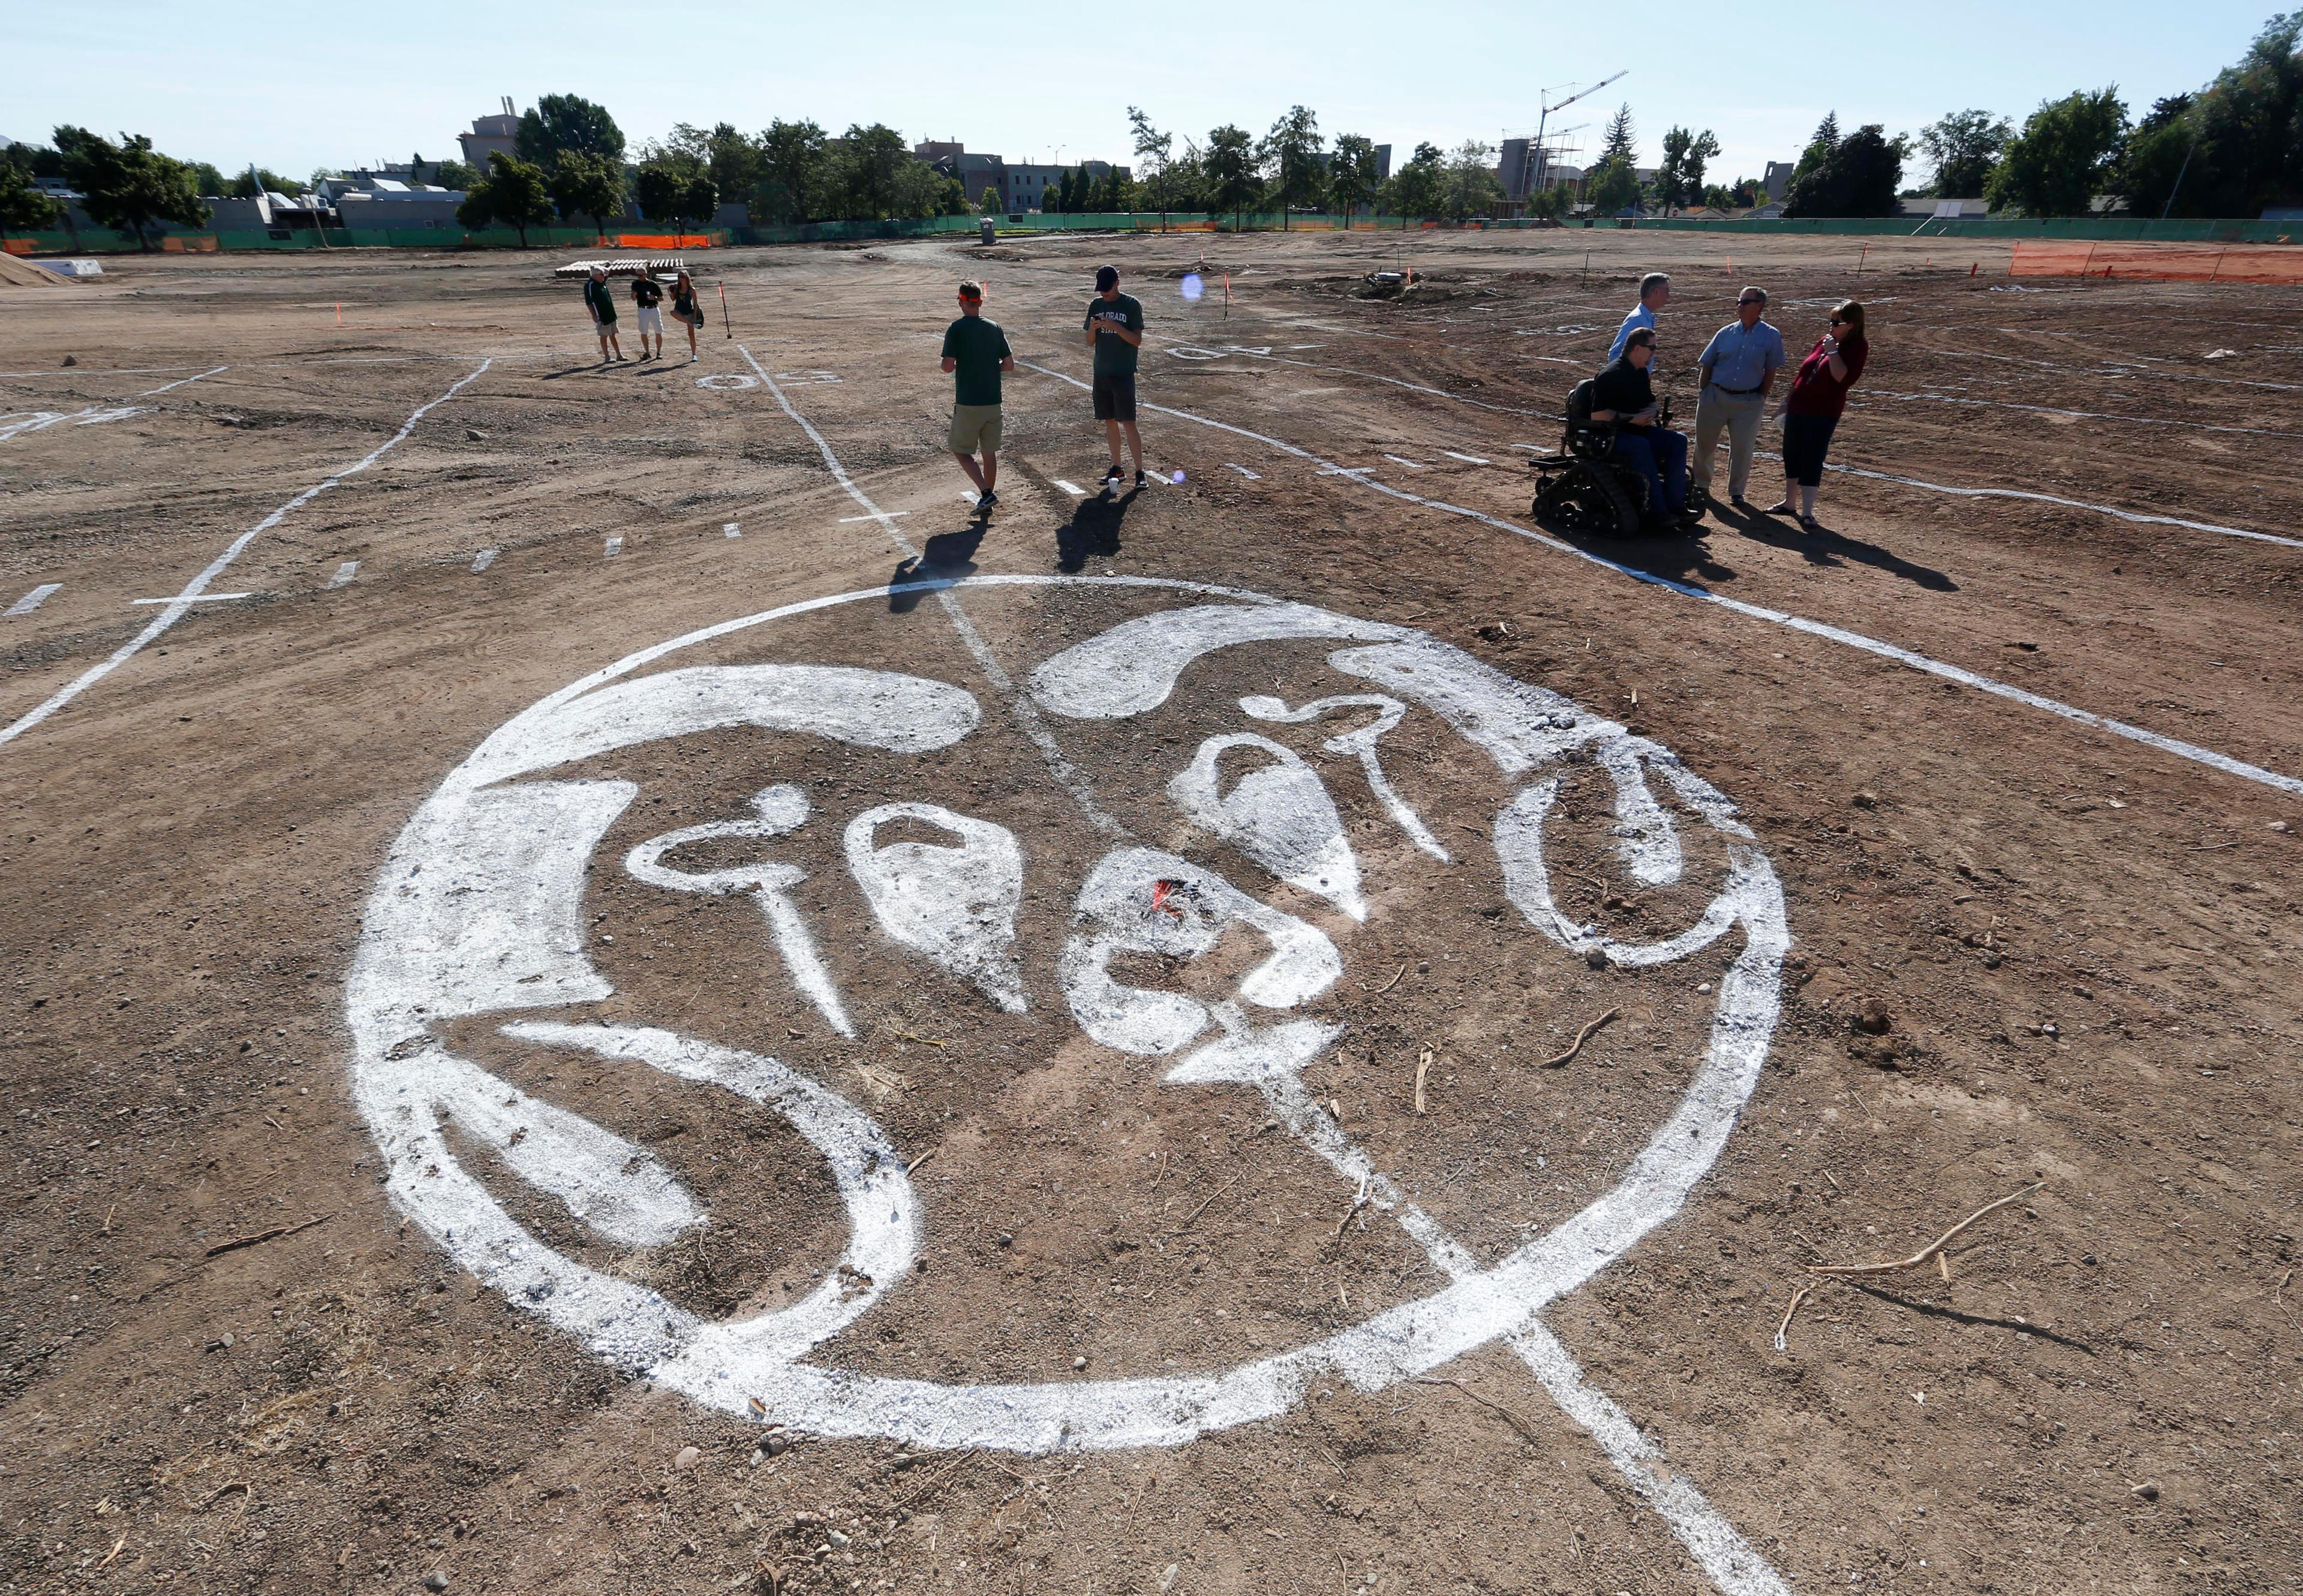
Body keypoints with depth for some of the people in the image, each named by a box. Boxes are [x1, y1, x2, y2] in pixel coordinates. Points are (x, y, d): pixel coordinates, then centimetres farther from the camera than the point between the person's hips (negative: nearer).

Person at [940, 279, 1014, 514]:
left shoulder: (956, 329, -9)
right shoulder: (995, 328, 3)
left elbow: (948, 366, -14)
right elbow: (1009, 364, 4)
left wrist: (960, 366, 8)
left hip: (967, 403, -4)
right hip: (993, 402, 4)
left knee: (961, 450, 7)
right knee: (990, 452, 14)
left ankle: (986, 493, -9)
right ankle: (987, 501, 21)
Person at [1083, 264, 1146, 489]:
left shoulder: (1131, 305, -4)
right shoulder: (1096, 305, 9)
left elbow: (1137, 340, -9)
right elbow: (1090, 343, 10)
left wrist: (1115, 326, -22)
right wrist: (1093, 329, -11)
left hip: (1123, 374, -5)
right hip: (1101, 373, 5)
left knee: (1128, 423, -8)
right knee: (1110, 422, 9)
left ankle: (1140, 471, -4)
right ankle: (1116, 468, 19)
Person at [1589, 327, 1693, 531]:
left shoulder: (1641, 373, 12)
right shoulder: (1611, 375, -16)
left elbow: (1650, 403, 26)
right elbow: (1597, 415, -24)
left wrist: (1651, 413, 1)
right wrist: (1632, 419, -22)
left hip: (1636, 430, 9)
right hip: (1609, 436, -9)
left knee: (1678, 441, -8)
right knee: (1640, 446, -37)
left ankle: (1674, 504, -13)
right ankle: (1657, 512, -35)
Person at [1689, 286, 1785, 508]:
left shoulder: (1771, 336, -2)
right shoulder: (1726, 333, 3)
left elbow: (1771, 371, 2)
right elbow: (1707, 365, 8)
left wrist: (1761, 399, 0)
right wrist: (1703, 393, 2)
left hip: (1749, 402, -2)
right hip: (1715, 396, 2)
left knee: (1743, 448, 2)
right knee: (1705, 443, 9)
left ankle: (1736, 492, 14)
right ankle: (1700, 484, 26)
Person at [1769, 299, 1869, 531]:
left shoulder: (1857, 347, -9)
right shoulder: (1825, 340, 9)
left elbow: (1843, 377, -23)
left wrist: (1832, 351, -25)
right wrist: (1789, 397, 19)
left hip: (1824, 412, -7)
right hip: (1798, 407, 7)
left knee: (1812, 459, -9)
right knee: (1791, 454, 14)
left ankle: (1807, 512, -6)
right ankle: (1789, 502, 29)